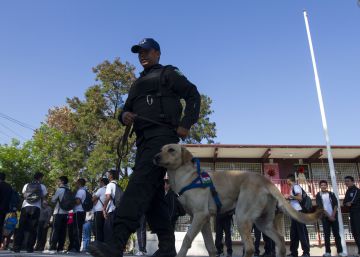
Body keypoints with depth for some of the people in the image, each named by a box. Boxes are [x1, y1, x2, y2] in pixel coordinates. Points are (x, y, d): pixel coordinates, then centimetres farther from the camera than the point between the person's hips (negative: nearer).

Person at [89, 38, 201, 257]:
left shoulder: (168, 74, 10)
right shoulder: (137, 84, 30)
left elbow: (193, 95, 2)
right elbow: (127, 109, 27)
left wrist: (186, 124, -10)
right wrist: (124, 116, 1)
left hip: (162, 135, -8)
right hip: (144, 140, 8)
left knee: (140, 183, -23)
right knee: (152, 192, 3)